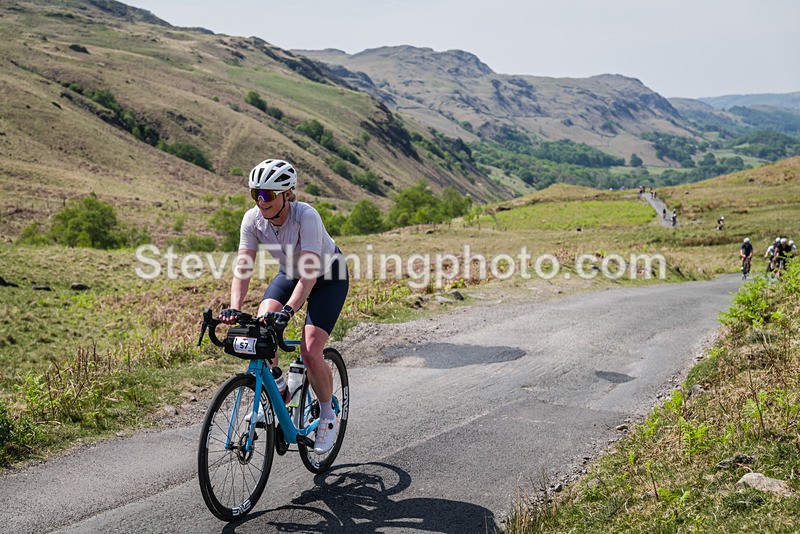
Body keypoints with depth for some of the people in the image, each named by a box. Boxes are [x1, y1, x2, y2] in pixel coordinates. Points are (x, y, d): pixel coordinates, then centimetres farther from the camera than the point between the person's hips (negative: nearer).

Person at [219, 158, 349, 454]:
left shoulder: (306, 216, -34)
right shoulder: (253, 218, -19)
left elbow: (309, 272, -41)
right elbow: (243, 268, -23)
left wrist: (288, 310, -53)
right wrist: (234, 308, -38)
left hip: (328, 277, -5)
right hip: (290, 273, 5)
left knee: (310, 352, -19)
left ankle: (328, 416, 7)